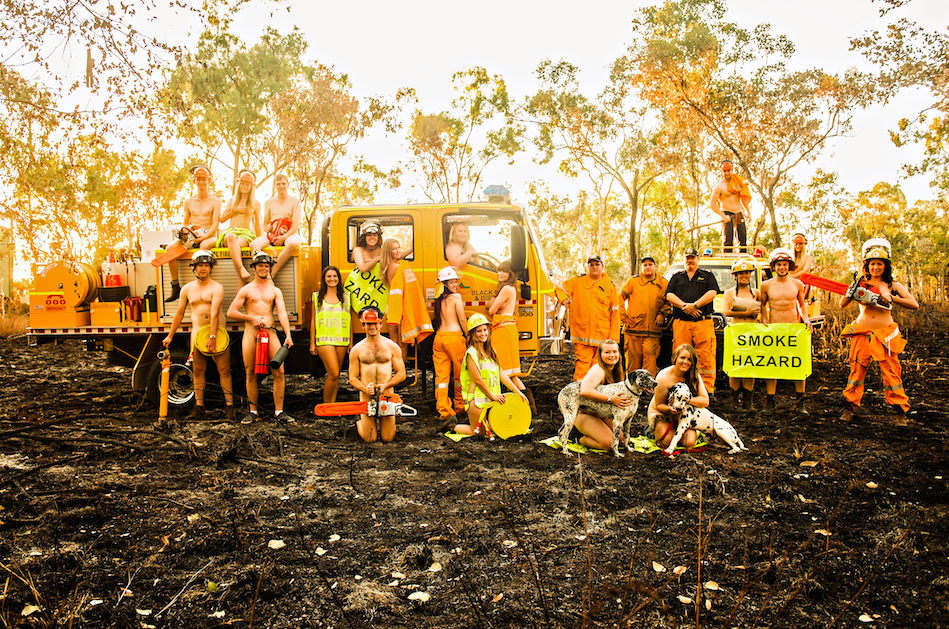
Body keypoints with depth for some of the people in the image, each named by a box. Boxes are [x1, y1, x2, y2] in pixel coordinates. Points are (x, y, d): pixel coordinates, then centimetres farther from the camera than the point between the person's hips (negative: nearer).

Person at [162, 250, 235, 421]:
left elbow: (214, 313, -13)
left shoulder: (217, 288, -2)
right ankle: (199, 407, 11)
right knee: (198, 371, 5)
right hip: (197, 333, 4)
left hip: (217, 332, -4)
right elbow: (179, 313, 20)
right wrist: (170, 336, 22)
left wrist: (212, 337, -22)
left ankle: (229, 407, -2)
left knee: (224, 369, -5)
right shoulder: (187, 289, 13)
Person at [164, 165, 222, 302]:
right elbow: (185, 222, 22)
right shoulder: (189, 202, 18)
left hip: (209, 237, -4)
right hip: (192, 237, 4)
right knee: (171, 247, -22)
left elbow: (215, 224, -7)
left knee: (204, 246, -40)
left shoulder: (215, 201, 4)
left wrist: (205, 236, -25)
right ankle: (175, 287, -21)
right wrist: (183, 231, -3)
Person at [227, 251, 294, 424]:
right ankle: (253, 411, 13)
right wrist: (251, 318, -6)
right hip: (250, 332, 0)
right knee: (250, 374, 2)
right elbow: (231, 312, 7)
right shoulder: (246, 290, 11)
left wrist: (288, 335, -15)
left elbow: (282, 313, 0)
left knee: (279, 371, -8)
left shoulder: (275, 291, 13)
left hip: (270, 332, 1)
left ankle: (279, 410, 0)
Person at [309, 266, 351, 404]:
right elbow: (313, 321, 8)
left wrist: (351, 342, 9)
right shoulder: (317, 298, 7)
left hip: (342, 340, 3)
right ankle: (325, 404, 3)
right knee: (333, 374, -13)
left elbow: (350, 320, 12)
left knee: (335, 374, 6)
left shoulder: (345, 297, 10)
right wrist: (312, 343, 5)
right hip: (324, 340, -3)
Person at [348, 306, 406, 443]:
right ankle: (360, 422, 33)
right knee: (370, 439, 1)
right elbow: (352, 378, 2)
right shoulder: (357, 350, 3)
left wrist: (385, 385, -15)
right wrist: (365, 389, -17)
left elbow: (401, 374, 1)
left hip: (387, 395, 0)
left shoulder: (392, 347, 3)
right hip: (366, 397, 0)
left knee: (388, 438, 1)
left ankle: (385, 427, 36)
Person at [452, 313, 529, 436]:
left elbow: (501, 374, 9)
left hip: (492, 398, 7)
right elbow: (477, 379, -17)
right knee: (479, 432, -2)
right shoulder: (471, 353, -15)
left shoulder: (491, 351, 9)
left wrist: (517, 391, 4)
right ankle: (452, 426, 20)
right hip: (476, 398, -7)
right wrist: (492, 395, -12)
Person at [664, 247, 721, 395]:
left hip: (703, 322, -1)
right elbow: (669, 295, 7)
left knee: (706, 357, -8)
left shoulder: (707, 276, 17)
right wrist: (684, 306, -9)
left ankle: (707, 390, -6)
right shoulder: (676, 277, 22)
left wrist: (695, 305, -11)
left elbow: (712, 293, 1)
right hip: (680, 323, 1)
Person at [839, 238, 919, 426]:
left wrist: (892, 298, -14)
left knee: (891, 372, -1)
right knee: (857, 370, 4)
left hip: (885, 334, -1)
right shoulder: (861, 284, 8)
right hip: (862, 332, 1)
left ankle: (899, 411, 7)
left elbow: (915, 305, -2)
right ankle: (850, 407, 12)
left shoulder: (893, 286, 6)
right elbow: (842, 304, 3)